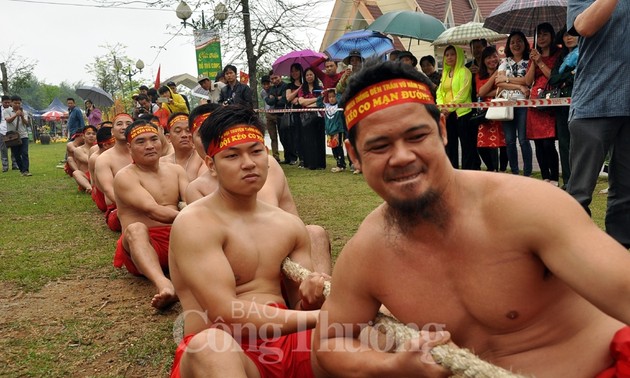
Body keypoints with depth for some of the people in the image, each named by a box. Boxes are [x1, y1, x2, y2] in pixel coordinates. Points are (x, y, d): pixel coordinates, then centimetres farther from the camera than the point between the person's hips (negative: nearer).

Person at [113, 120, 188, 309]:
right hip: (143, 244, -4)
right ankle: (163, 285, -62)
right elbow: (152, 210, -19)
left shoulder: (176, 170, 15)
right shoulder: (125, 176, -3)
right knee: (136, 228, -36)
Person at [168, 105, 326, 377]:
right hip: (217, 353, -5)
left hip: (287, 343, 5)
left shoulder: (290, 224, 12)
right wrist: (318, 316, -18)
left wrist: (313, 299, -11)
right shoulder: (195, 223, -9)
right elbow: (226, 314, -19)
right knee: (209, 344, -40)